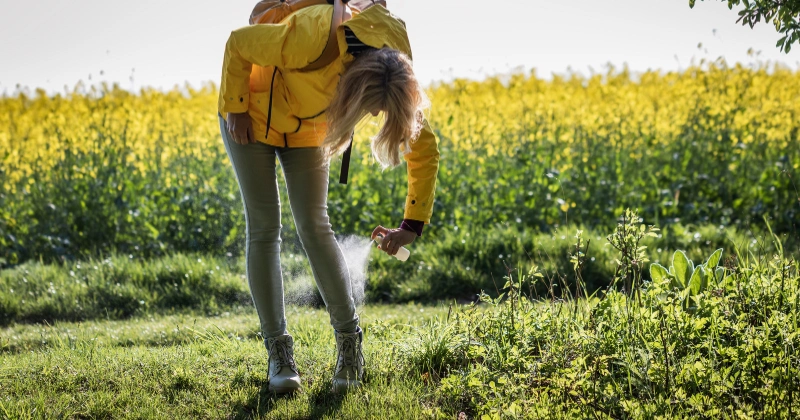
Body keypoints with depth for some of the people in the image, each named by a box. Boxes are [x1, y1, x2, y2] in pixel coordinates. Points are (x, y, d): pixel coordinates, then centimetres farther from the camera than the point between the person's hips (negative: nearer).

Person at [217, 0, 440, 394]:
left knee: (314, 227, -6)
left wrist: (412, 225, -16)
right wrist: (234, 109, -17)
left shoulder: (395, 80, -26)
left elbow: (424, 150, -13)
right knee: (264, 229, -6)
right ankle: (278, 348, 0)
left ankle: (349, 339, 5)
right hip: (252, 114, -3)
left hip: (307, 128, 3)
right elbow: (238, 43, -26)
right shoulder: (316, 41, -42)